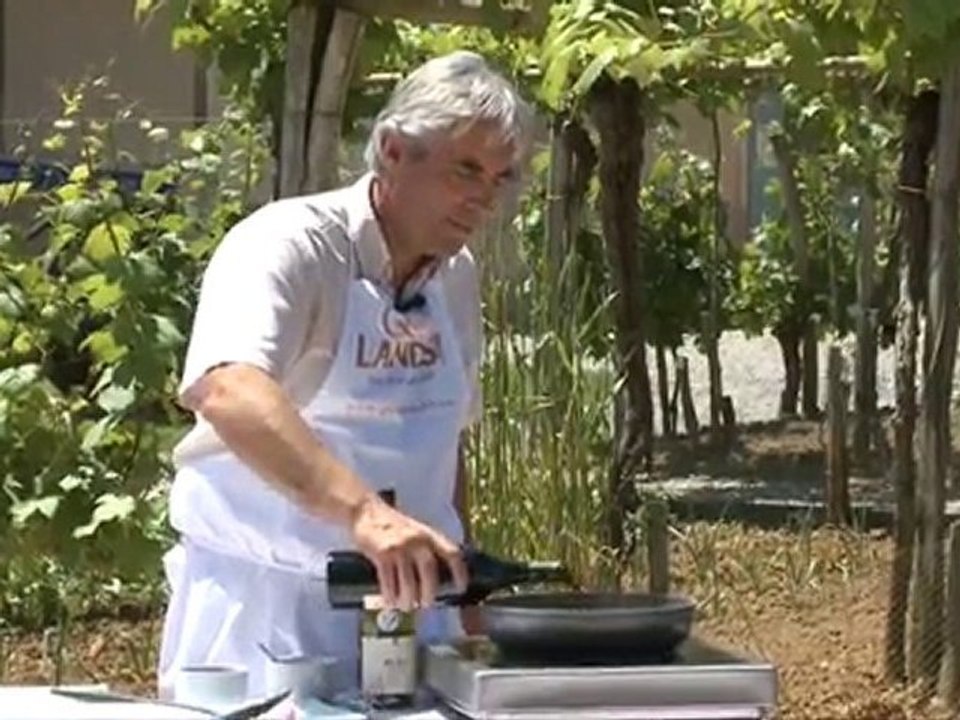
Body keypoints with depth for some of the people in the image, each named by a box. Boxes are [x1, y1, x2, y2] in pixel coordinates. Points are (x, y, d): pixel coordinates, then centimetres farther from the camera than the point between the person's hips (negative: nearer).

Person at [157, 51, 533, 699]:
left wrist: (456, 573, 14)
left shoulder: (457, 277, 7)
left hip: (403, 598, 7)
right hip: (261, 608, -6)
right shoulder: (291, 246, -17)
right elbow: (228, 392, -35)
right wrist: (361, 510, -45)